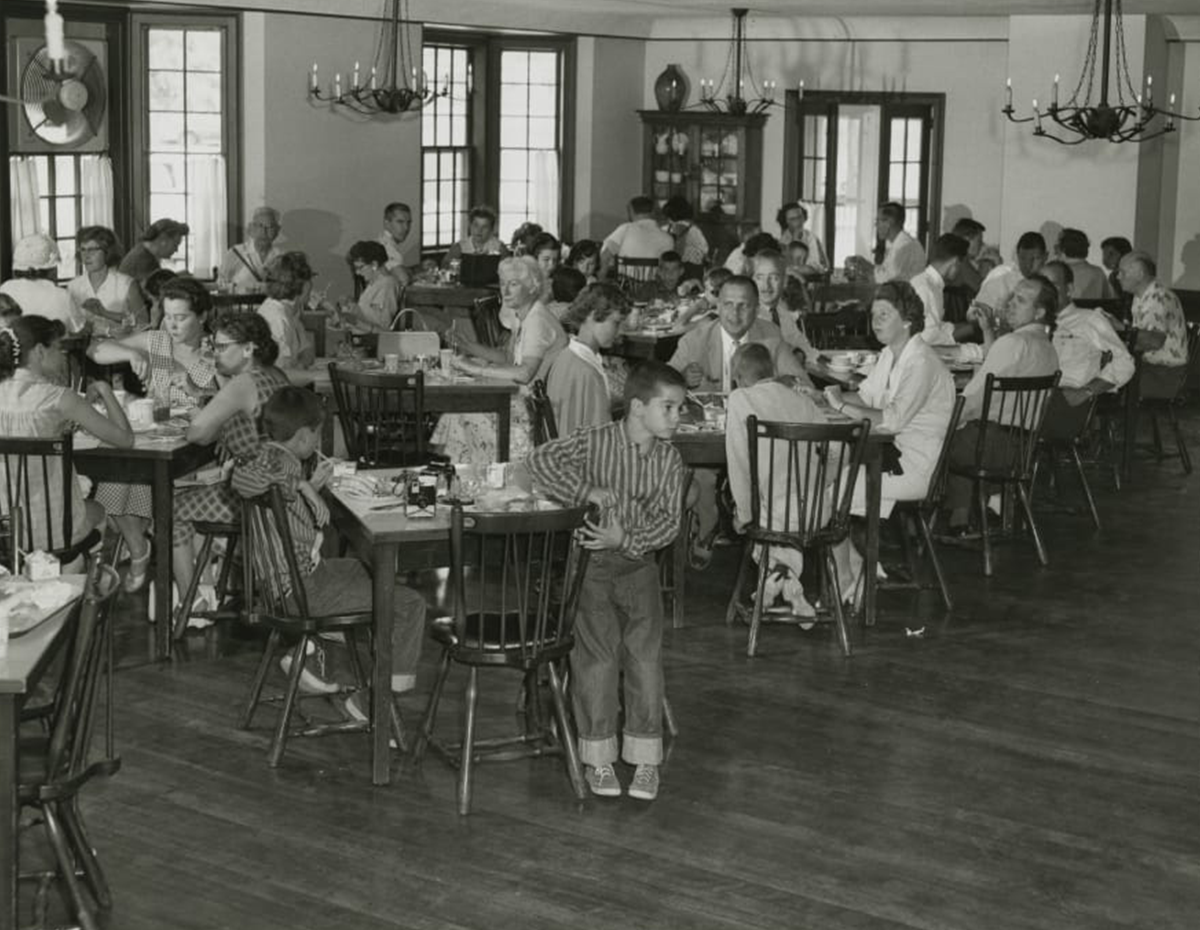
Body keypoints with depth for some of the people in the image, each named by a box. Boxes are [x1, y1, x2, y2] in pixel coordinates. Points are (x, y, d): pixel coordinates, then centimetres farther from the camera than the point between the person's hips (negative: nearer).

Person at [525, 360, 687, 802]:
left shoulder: (670, 459, 2)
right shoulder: (593, 442, -7)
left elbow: (667, 521, -3)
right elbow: (541, 459, -12)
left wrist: (626, 539, -20)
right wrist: (586, 492, -20)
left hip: (638, 561, 3)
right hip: (592, 560, -2)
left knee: (645, 652, -9)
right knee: (597, 652, -11)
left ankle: (645, 757, 2)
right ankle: (598, 755, 2)